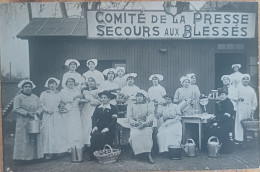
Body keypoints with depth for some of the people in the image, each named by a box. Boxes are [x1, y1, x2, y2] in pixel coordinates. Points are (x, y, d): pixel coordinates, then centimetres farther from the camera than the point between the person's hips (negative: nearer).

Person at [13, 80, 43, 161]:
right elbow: (16, 109, -9)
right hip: (23, 123, -4)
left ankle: (35, 155, 9)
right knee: (24, 140, -3)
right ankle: (23, 157, 3)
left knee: (35, 139, 2)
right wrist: (27, 113, -17)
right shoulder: (18, 97, 0)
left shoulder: (35, 97, 15)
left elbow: (40, 108, 12)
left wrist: (37, 112, -10)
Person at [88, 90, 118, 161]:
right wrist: (94, 126, -8)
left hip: (108, 129, -3)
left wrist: (108, 128, -19)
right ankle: (92, 155, -17)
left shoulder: (113, 108, 4)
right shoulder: (98, 107, 19)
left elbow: (114, 120, -5)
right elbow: (94, 117, 11)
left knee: (103, 135, -34)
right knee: (94, 134, -29)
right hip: (99, 128, 3)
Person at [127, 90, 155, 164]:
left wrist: (145, 123, -18)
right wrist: (134, 122, -12)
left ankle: (149, 154, -34)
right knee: (134, 135, -32)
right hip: (134, 126, 1)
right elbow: (129, 116, 9)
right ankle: (137, 152, -18)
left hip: (146, 125, -1)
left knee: (147, 133, -34)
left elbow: (151, 115, 2)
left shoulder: (149, 105, 17)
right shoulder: (131, 105, 20)